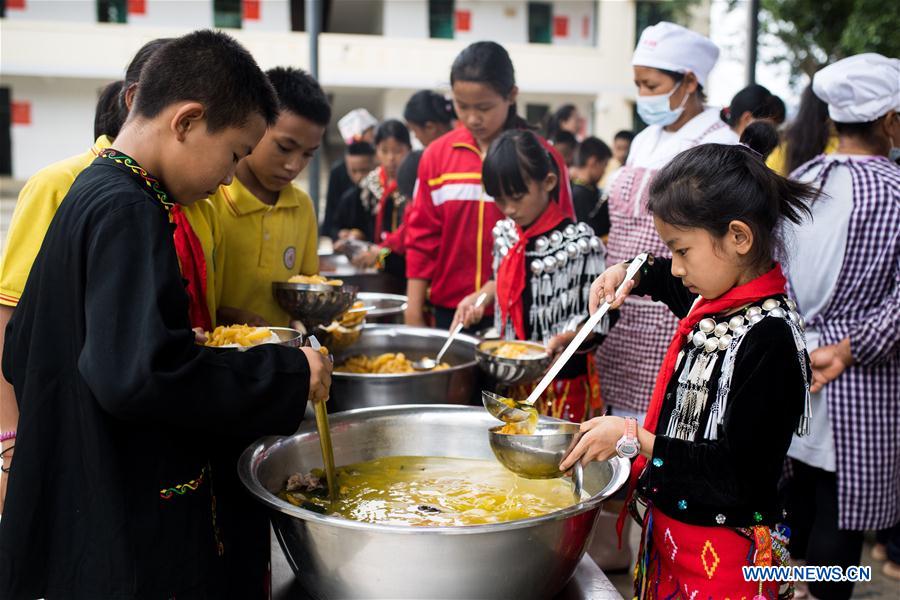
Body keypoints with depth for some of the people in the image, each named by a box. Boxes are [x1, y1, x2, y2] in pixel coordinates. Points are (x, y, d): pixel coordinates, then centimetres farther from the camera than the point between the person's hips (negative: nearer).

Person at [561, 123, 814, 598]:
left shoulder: (768, 335, -24)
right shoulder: (717, 302, 2)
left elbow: (742, 466, -25)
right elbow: (675, 285, 29)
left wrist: (634, 439, -24)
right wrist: (632, 274, 10)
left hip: (721, 553, -8)